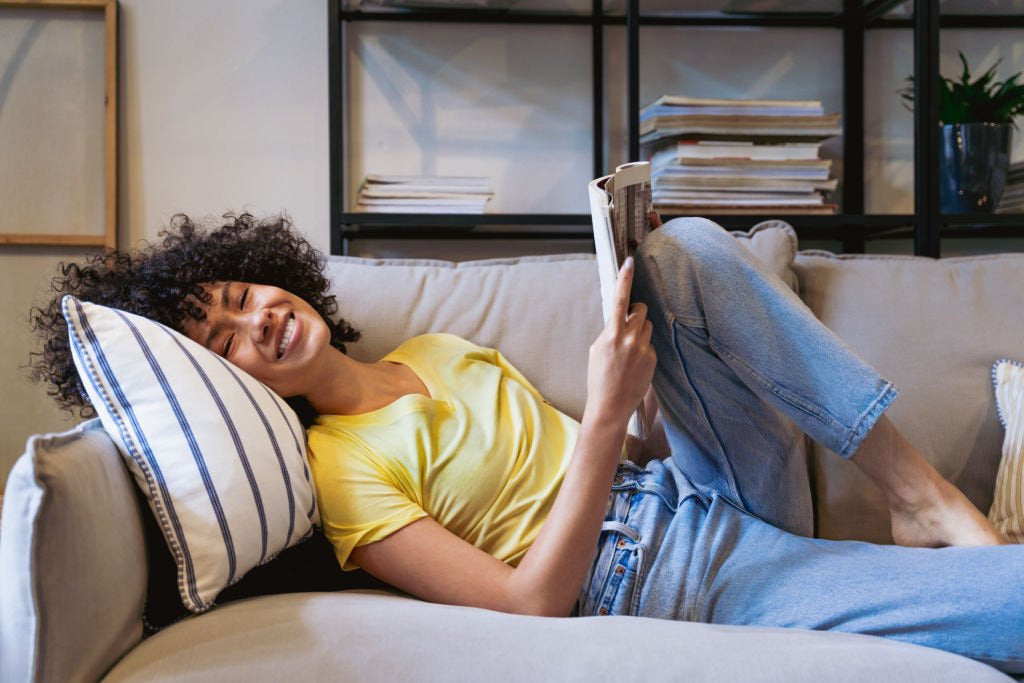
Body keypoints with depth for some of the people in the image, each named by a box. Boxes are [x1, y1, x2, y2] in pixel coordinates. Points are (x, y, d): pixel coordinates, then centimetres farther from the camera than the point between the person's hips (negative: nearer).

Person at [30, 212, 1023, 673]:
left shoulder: (436, 350, 14)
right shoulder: (343, 473, -11)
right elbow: (532, 601, -19)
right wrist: (607, 416, -23)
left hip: (699, 487, 8)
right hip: (689, 582, -8)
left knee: (683, 249, -17)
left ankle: (923, 495, -12)